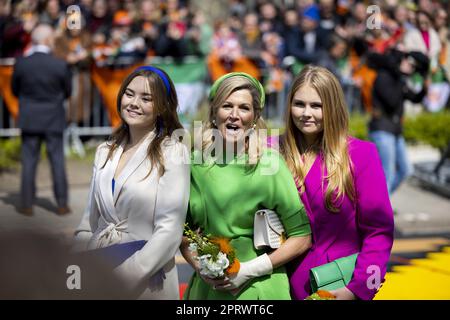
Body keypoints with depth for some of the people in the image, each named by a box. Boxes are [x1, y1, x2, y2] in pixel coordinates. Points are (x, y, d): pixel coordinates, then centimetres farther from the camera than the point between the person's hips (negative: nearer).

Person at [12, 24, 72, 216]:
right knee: (57, 161, 8)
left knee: (29, 162, 9)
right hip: (54, 120, -1)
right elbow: (67, 92, -1)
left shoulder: (21, 64, -9)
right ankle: (62, 204, 12)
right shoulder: (60, 66, -13)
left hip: (29, 119, 1)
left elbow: (15, 90, 2)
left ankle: (27, 204, 11)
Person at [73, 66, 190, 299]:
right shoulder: (105, 152, 7)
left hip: (146, 282, -4)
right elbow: (89, 221, 10)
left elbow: (169, 231, -15)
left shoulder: (172, 153, -9)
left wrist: (123, 279, -21)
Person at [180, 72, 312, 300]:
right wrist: (200, 266, -7)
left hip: (258, 288, -2)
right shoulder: (195, 163, -2)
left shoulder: (269, 162, -11)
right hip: (206, 287, 3)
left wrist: (249, 270, -14)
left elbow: (302, 237, -9)